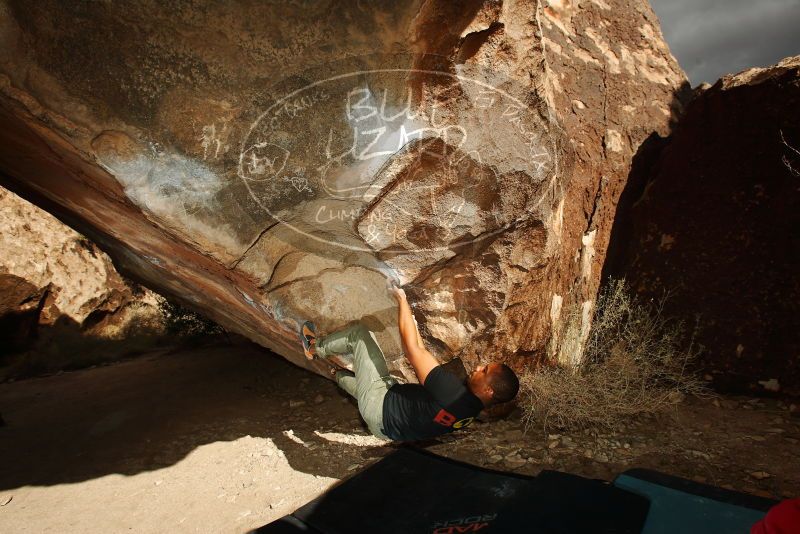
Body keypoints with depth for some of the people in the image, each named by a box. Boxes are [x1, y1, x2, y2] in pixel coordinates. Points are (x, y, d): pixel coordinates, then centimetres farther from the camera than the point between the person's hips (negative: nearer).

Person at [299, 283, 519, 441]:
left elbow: (414, 349, -30)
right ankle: (337, 374, 54)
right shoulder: (473, 408, -6)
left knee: (360, 331, 0)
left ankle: (316, 348, 21)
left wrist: (402, 299, -22)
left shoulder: (455, 395, -35)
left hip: (378, 409, -8)